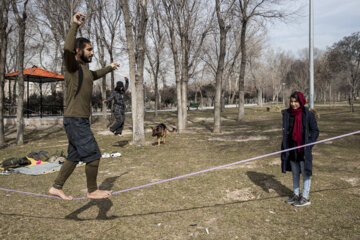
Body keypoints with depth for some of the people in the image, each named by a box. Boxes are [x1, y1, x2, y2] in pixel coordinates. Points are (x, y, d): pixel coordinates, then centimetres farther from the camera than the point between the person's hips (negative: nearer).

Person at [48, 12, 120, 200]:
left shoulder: (84, 69, 17)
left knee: (74, 156, 15)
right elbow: (67, 49, -31)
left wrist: (109, 68, 49)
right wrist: (75, 25, -29)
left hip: (81, 120, 9)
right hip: (75, 119, -9)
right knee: (93, 155, -4)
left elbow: (94, 75, 41)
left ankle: (56, 187, 26)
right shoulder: (72, 66, -9)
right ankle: (92, 191, 11)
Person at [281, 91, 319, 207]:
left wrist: (308, 145, -14)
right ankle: (296, 195, 29)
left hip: (303, 149, -5)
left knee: (305, 173, 5)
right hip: (291, 148, 5)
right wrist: (285, 146, 7)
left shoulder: (308, 114, -10)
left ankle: (305, 197, 17)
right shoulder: (287, 114, 3)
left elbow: (315, 131, -5)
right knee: (295, 173, 16)